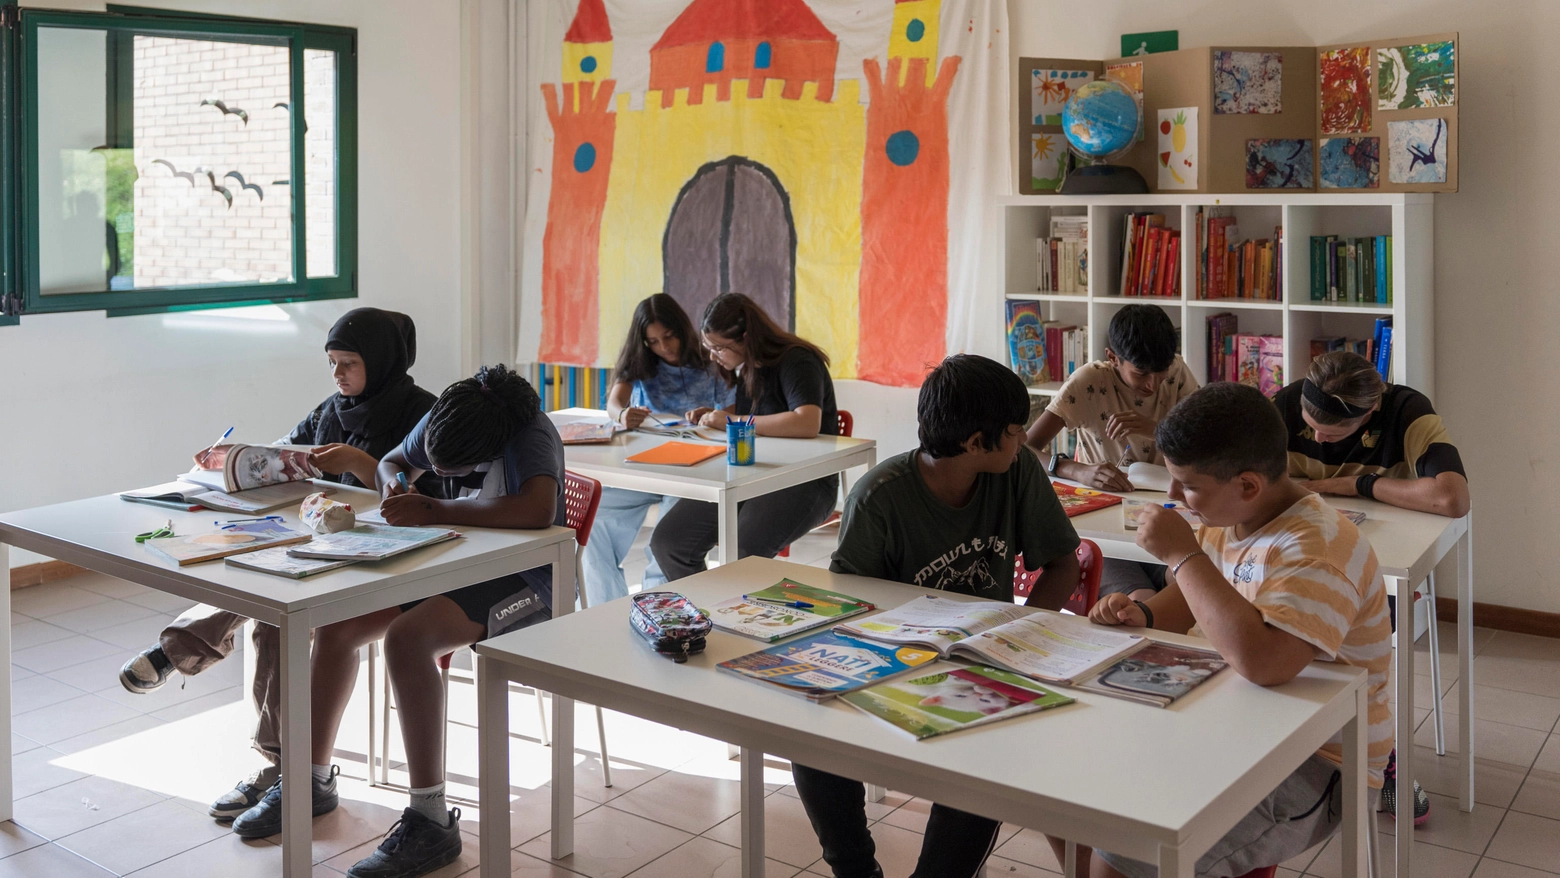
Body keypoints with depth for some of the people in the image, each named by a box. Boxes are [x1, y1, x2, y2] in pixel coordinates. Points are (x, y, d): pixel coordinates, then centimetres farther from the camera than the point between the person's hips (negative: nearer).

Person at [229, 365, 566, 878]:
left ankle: (431, 821, -24)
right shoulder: (441, 419, -4)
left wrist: (433, 511, -40)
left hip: (523, 579, -8)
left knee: (406, 637, -31)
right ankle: (314, 780, 13)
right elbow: (393, 461, 16)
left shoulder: (530, 434, -26)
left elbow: (538, 510, -44)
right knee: (336, 625, -6)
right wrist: (394, 483, -10)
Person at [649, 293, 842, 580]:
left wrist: (731, 421, -23)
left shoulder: (796, 362, -14)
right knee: (666, 541, -8)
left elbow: (807, 422, -32)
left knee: (741, 556, -33)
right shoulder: (748, 366, 11)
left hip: (803, 481, -8)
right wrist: (715, 414, 10)